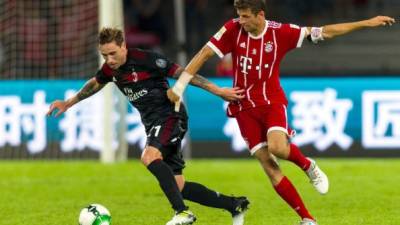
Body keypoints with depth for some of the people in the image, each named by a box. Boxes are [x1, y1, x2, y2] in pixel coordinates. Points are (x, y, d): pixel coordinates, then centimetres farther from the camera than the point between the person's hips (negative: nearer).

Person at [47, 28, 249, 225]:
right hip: (152, 123, 8)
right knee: (178, 187, 3)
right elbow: (95, 83, 27)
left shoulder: (145, 59, -17)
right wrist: (68, 103, 34)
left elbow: (181, 73, -16)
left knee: (149, 157, -34)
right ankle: (235, 206, 15)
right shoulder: (110, 69, 5)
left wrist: (217, 91, -17)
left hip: (170, 115, -8)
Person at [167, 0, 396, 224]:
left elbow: (324, 32, -6)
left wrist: (366, 23, -8)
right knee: (269, 166, -7)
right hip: (245, 107, 2)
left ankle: (308, 165, 4)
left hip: (272, 102, -2)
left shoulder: (280, 32, -9)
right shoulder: (233, 30, -8)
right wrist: (179, 87, -5)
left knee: (278, 148, -31)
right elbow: (204, 54, -4)